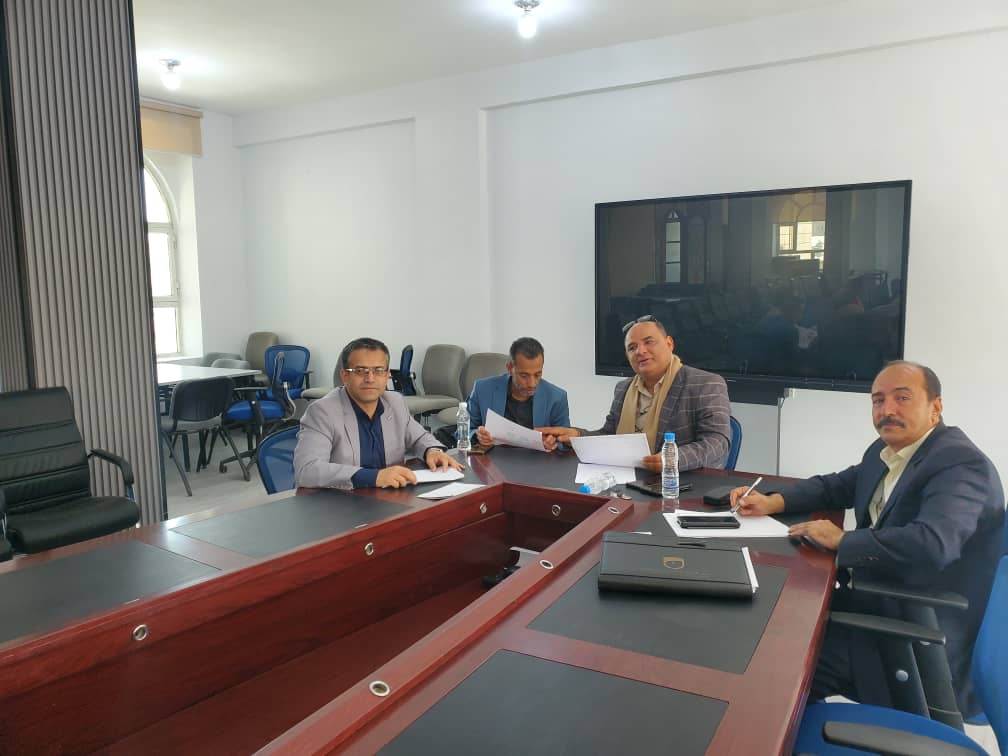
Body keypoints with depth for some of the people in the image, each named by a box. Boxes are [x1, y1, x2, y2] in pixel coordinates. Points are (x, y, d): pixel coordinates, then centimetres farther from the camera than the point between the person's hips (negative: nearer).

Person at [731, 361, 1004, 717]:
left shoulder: (962, 464, -20)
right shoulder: (885, 451, 6)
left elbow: (932, 543, -36)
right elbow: (836, 486, 20)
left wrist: (841, 540, -23)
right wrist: (772, 501, 2)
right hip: (877, 605, 8)